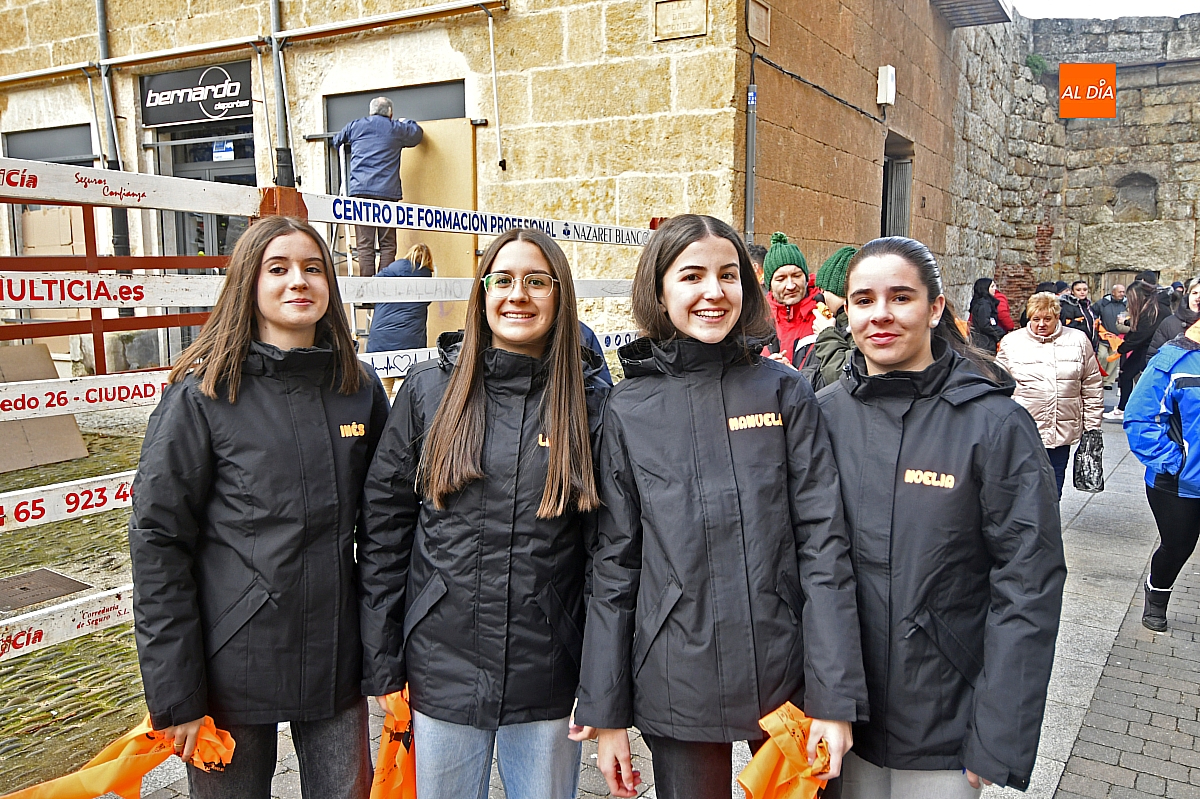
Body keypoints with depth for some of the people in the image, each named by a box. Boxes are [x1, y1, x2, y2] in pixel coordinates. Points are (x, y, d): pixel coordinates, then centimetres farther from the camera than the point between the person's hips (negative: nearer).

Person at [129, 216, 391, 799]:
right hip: (232, 667, -3)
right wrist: (174, 697, -10)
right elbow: (158, 540, -9)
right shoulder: (202, 394, -9)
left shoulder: (361, 390, 2)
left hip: (335, 662, 3)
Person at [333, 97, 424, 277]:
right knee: (388, 244, 0)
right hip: (388, 192, -1)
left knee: (364, 243, -4)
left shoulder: (355, 125, 14)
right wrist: (406, 122, 49)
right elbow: (417, 133, 30)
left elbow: (336, 142, 30)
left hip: (360, 189, 1)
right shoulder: (397, 129, 11)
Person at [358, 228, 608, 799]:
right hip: (443, 671, 0)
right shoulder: (429, 388, -3)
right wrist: (381, 665, -2)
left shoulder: (589, 400, -2)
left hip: (549, 677, 0)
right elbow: (383, 521, -1)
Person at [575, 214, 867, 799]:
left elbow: (823, 542, -5)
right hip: (675, 690, 0)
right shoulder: (629, 410, -2)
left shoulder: (784, 392, -3)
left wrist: (836, 699, -10)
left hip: (784, 682, 1)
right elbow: (615, 561, 0)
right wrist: (606, 714, 1)